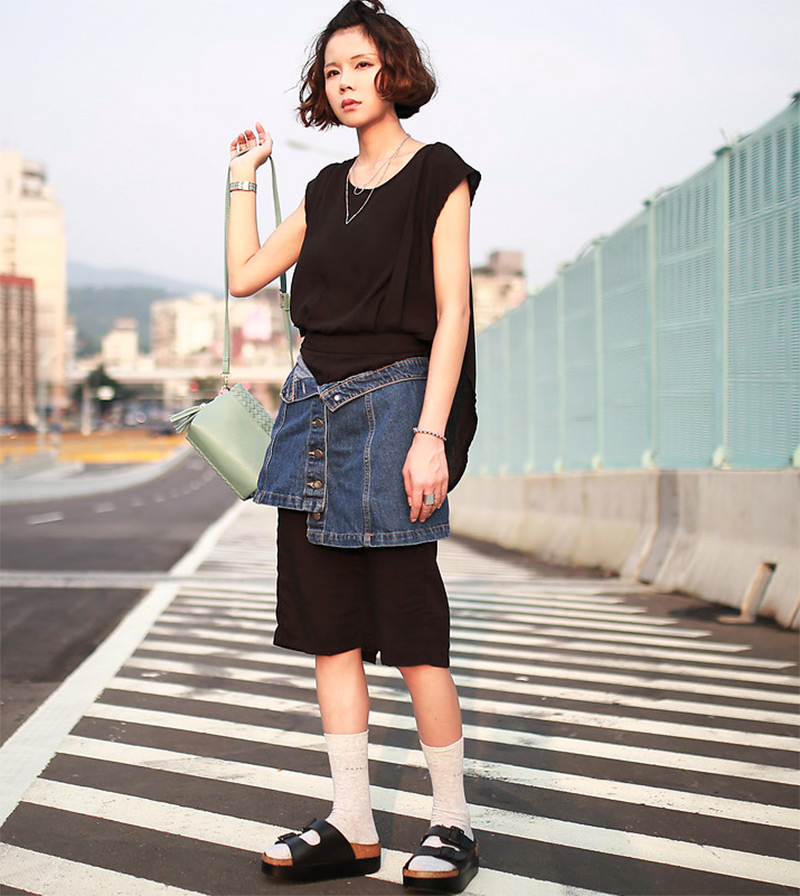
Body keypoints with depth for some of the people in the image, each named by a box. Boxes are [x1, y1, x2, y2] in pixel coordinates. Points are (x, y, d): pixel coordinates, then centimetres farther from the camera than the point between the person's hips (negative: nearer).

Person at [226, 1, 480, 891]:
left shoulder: (436, 174, 0)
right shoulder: (327, 192, 18)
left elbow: (450, 311, -8)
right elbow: (244, 275, 19)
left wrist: (431, 435, -16)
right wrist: (244, 175, 20)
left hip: (391, 401, -6)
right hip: (314, 406, 7)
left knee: (407, 621, -6)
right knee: (328, 624, 4)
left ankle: (453, 820, 7)